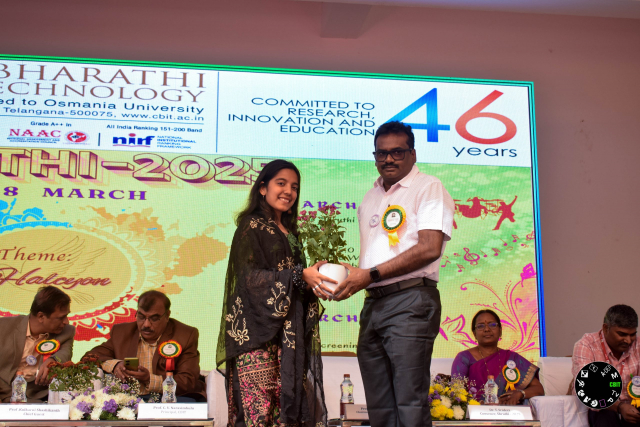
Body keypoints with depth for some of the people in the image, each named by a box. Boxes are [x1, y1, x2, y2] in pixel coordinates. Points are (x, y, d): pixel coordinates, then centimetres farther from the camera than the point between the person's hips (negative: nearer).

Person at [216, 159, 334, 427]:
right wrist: (301, 276, -19)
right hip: (258, 329, -7)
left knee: (286, 399, 0)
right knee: (259, 404, -11)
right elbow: (251, 277, -12)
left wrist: (314, 285, 0)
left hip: (287, 332, 7)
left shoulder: (288, 232, 21)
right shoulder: (251, 226, -1)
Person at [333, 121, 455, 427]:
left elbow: (429, 249, -13)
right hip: (373, 304, 7)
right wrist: (349, 277, 1)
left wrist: (370, 274, -14)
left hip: (410, 301, -7)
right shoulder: (370, 198, 22)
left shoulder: (428, 188, 0)